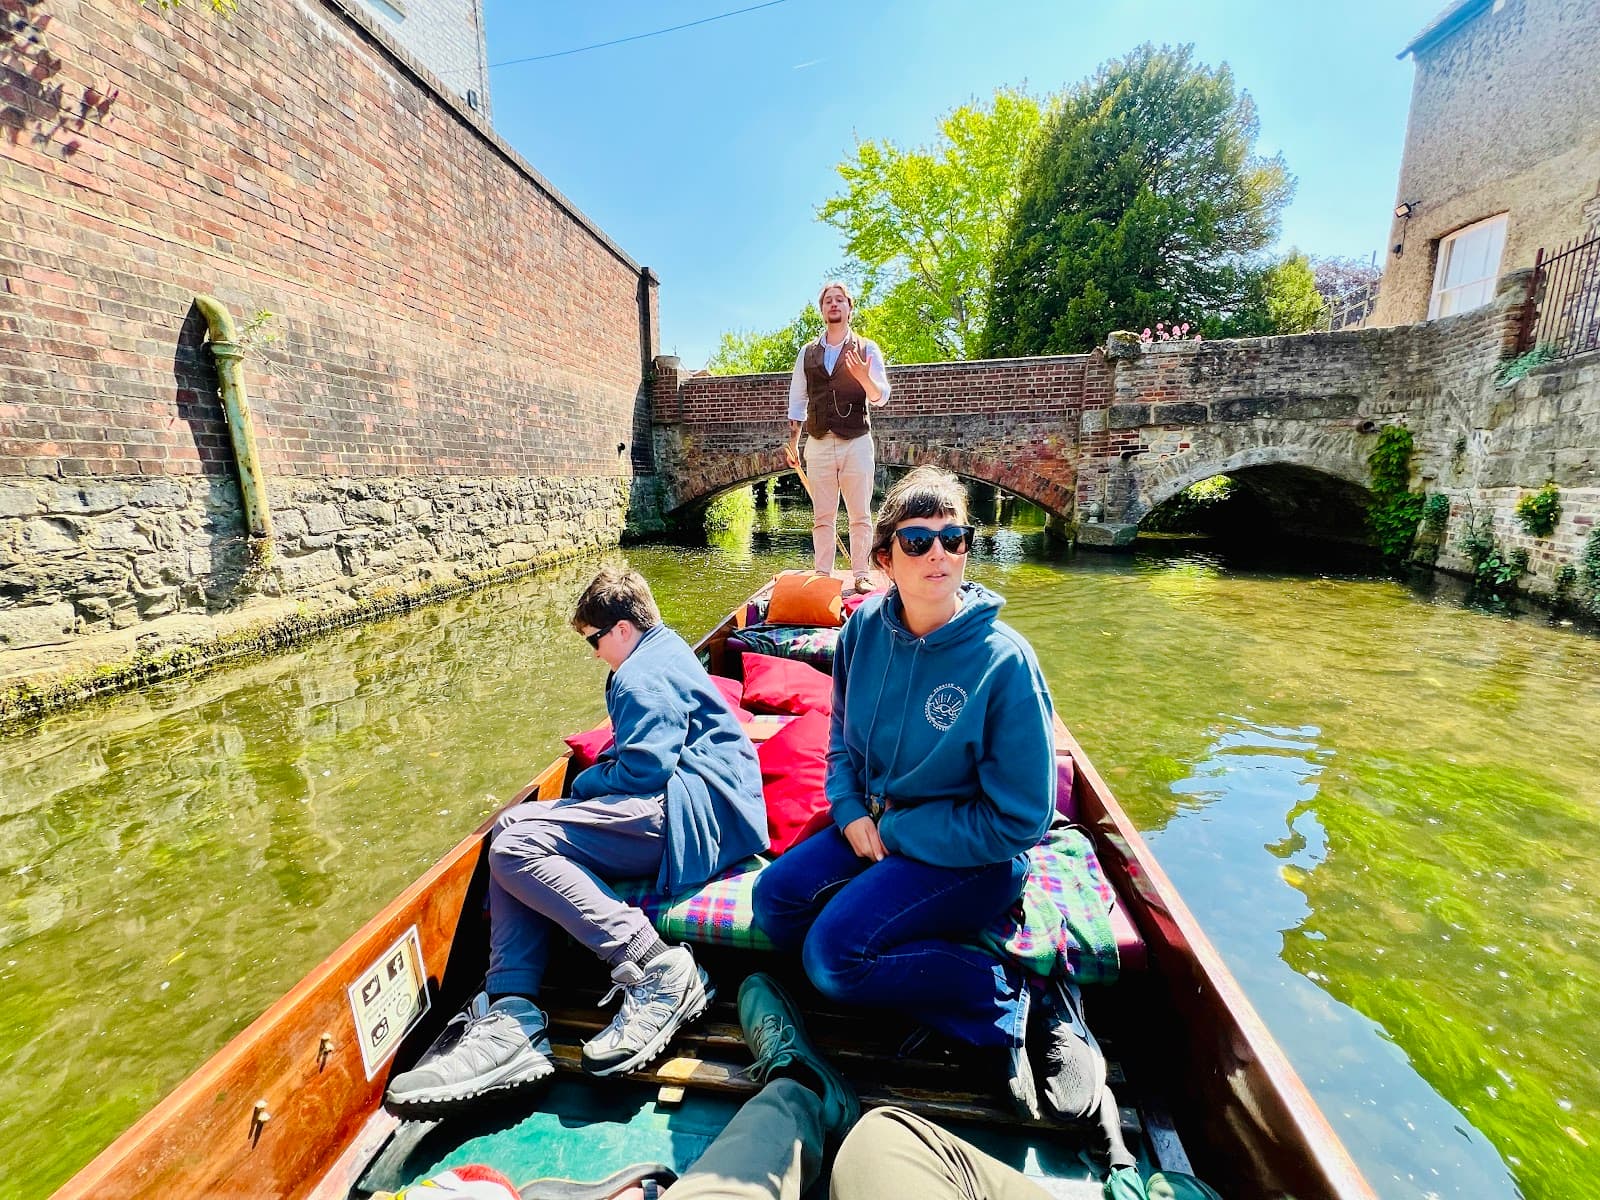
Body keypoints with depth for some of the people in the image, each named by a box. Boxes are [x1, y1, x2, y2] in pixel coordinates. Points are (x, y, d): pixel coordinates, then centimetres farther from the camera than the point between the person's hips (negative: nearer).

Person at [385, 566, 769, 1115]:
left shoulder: (643, 676, -8)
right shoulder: (667, 651, 26)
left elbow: (640, 771, -18)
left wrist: (580, 785, 1)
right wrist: (587, 786, 16)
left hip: (698, 810, -12)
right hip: (687, 806, 12)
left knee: (516, 845, -21)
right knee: (514, 828, 6)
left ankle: (656, 969, -20)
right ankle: (510, 1015, -5)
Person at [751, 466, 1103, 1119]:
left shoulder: (1005, 660, -22)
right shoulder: (865, 628, -5)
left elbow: (1020, 820, -17)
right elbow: (844, 735, 12)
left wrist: (894, 831, -14)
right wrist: (851, 813, -6)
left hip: (976, 856, -6)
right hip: (875, 826, 7)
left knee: (834, 950, -22)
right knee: (775, 900, -11)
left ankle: (1010, 996, -1)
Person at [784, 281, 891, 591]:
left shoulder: (867, 349, 5)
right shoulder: (807, 353, 12)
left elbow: (881, 397, -3)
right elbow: (797, 400, 15)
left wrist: (863, 376, -23)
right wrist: (792, 443, 11)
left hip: (856, 443, -2)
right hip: (818, 444, 2)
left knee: (860, 515, 1)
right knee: (822, 517, 5)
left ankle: (861, 575, 9)